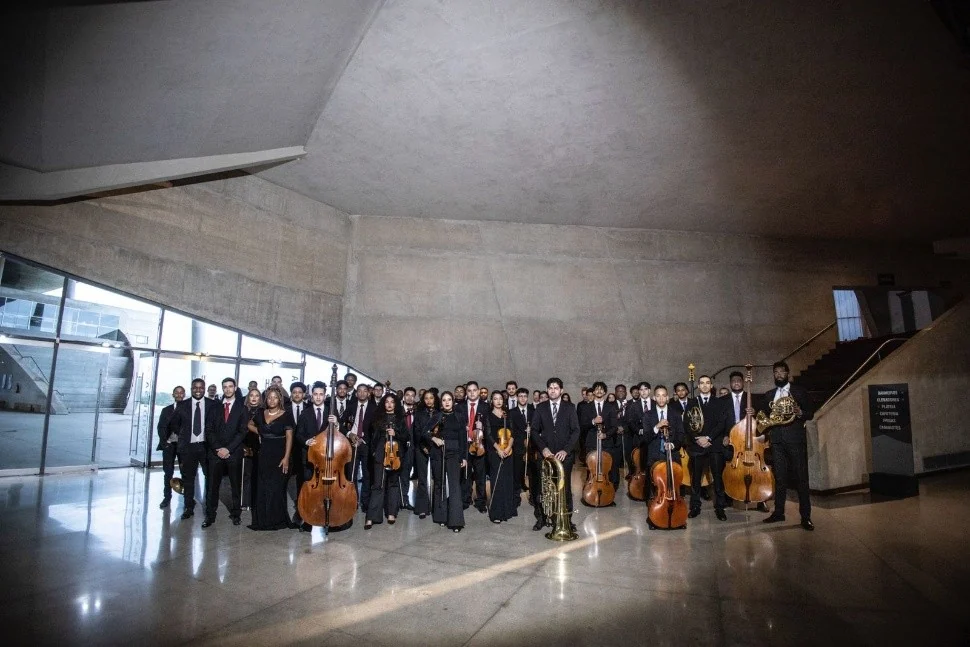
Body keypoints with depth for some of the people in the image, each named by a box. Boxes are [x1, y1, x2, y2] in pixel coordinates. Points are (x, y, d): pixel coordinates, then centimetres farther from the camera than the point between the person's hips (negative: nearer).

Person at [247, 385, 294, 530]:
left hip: (279, 456, -4)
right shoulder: (261, 413, 5)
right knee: (262, 488, 8)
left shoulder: (286, 415, -8)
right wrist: (260, 432, 6)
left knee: (277, 488, 3)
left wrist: (286, 458, -17)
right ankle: (262, 519, 19)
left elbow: (289, 437, -10)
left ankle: (277, 519, 14)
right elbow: (249, 425, 25)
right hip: (264, 455, 4)